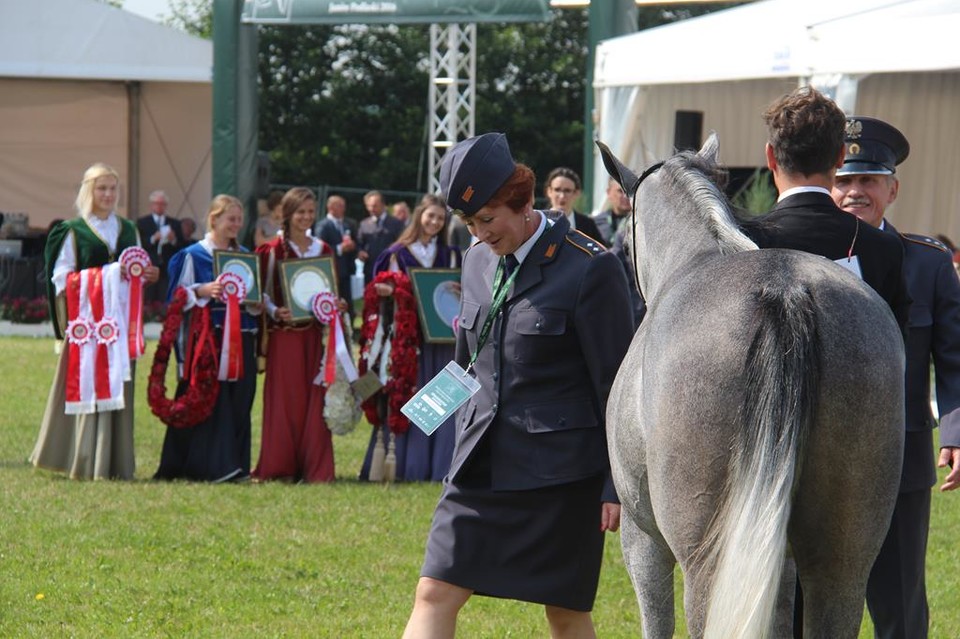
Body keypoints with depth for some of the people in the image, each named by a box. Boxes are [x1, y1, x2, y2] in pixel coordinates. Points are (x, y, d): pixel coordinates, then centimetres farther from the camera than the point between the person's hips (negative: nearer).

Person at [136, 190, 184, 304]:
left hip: (168, 270, 1)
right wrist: (152, 239, -16)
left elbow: (182, 247, 7)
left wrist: (174, 240, -12)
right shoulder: (142, 222, 8)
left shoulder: (175, 224, 14)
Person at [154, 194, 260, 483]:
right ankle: (214, 465, -12)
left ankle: (235, 464, 5)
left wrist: (256, 302, -2)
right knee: (210, 401, -10)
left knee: (239, 402, 2)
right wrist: (203, 291, -21)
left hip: (241, 338, 5)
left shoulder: (245, 256, 16)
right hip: (207, 337, -5)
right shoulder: (193, 255, 1)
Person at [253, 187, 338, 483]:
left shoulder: (323, 250, 12)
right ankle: (281, 467, 2)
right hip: (284, 334, -4)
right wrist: (277, 312, -18)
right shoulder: (272, 250, -1)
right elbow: (261, 292, -2)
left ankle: (315, 467, 4)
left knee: (314, 398, 1)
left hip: (314, 333, 4)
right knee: (285, 399, -3)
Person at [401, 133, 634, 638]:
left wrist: (617, 486, -10)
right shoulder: (478, 259, 9)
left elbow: (616, 384, -9)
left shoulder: (588, 269, -11)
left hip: (558, 468, -6)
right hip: (483, 464, 6)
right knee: (434, 595, -4)